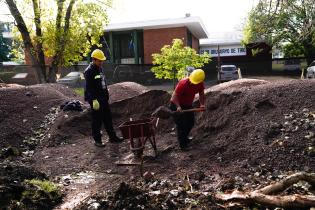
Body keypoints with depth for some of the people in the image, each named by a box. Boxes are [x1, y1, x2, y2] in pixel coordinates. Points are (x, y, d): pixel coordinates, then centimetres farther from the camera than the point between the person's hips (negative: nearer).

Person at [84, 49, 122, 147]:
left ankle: (112, 137, 24)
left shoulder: (100, 69, 13)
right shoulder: (89, 71, -14)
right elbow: (89, 88, -19)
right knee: (97, 120, 1)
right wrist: (94, 100, -24)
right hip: (95, 99, -8)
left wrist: (107, 95, 18)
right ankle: (97, 140, 13)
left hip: (103, 98, 9)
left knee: (108, 118, 14)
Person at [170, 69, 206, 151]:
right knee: (181, 125, -8)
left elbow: (201, 94, 4)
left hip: (188, 105, 7)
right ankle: (182, 145, 2)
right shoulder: (183, 83, -31)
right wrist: (178, 107, -44)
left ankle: (184, 138, 38)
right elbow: (174, 95, -31)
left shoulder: (200, 84, -12)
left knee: (191, 123, 15)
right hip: (177, 105, -7)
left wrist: (202, 104, -11)